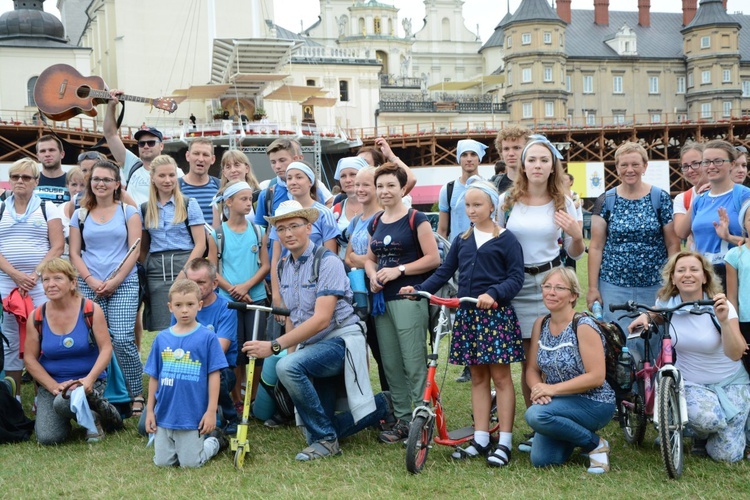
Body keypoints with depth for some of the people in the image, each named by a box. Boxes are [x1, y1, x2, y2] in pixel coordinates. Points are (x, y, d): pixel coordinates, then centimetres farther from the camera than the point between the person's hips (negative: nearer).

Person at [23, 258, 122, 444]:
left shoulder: (91, 310, -9)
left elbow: (106, 349, -10)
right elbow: (30, 359, 0)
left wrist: (90, 379, -25)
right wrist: (54, 387, -11)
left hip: (88, 381, -2)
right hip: (50, 382, 3)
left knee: (64, 403, -35)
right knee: (47, 438, -17)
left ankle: (93, 416, -1)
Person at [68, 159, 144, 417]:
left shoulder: (128, 211, 6)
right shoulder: (80, 215, 12)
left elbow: (135, 250, -1)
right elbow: (74, 253, 9)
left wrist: (114, 281, -9)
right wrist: (91, 280, -6)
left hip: (123, 285, -2)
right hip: (89, 286, 2)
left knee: (122, 340, -12)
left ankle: (138, 394, -1)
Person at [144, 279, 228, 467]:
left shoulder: (208, 337, -8)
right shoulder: (161, 338, 3)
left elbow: (214, 375, -7)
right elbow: (154, 377, 9)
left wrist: (211, 411, -9)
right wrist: (150, 410, 8)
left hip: (193, 416, -4)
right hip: (164, 414, 4)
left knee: (190, 463, 1)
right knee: (162, 462, 9)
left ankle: (214, 440, 29)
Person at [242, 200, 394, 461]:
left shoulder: (327, 262, -16)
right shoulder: (285, 268, 9)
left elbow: (321, 319, -25)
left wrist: (275, 346, -29)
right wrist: (290, 349, -1)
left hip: (340, 339, -8)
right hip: (311, 346, 8)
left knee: (287, 367, -34)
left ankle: (324, 440, -18)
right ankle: (383, 405, 26)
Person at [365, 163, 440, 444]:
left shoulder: (415, 219, -4)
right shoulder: (375, 224, 15)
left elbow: (433, 258, -8)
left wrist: (399, 270, -15)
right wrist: (372, 275, 1)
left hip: (409, 297, -7)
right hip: (382, 299, 7)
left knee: (414, 362, -8)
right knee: (390, 363, 9)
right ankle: (402, 420, 17)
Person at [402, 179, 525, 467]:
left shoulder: (506, 240, -2)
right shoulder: (461, 240, 14)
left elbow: (516, 277, -8)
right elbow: (444, 272, 11)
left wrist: (494, 294, -25)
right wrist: (420, 289, -3)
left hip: (496, 314, -5)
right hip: (467, 314, 5)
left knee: (500, 376, -2)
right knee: (478, 377, 9)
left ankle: (505, 443, 2)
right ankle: (480, 440, 14)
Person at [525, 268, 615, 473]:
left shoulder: (583, 327, -16)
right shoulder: (540, 325, 3)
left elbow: (596, 377, -21)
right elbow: (532, 369, 6)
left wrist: (553, 389, -22)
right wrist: (538, 388, -17)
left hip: (593, 403, -6)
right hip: (558, 402, 6)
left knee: (536, 415, -31)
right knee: (540, 460, -11)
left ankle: (595, 444, -9)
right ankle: (577, 434, 18)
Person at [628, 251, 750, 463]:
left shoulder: (721, 306, -17)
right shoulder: (667, 303, -10)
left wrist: (724, 321, -44)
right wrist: (644, 317, -10)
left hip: (730, 382, -1)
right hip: (690, 382, 1)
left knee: (727, 455, -8)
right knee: (707, 418, -34)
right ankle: (698, 433, 5)